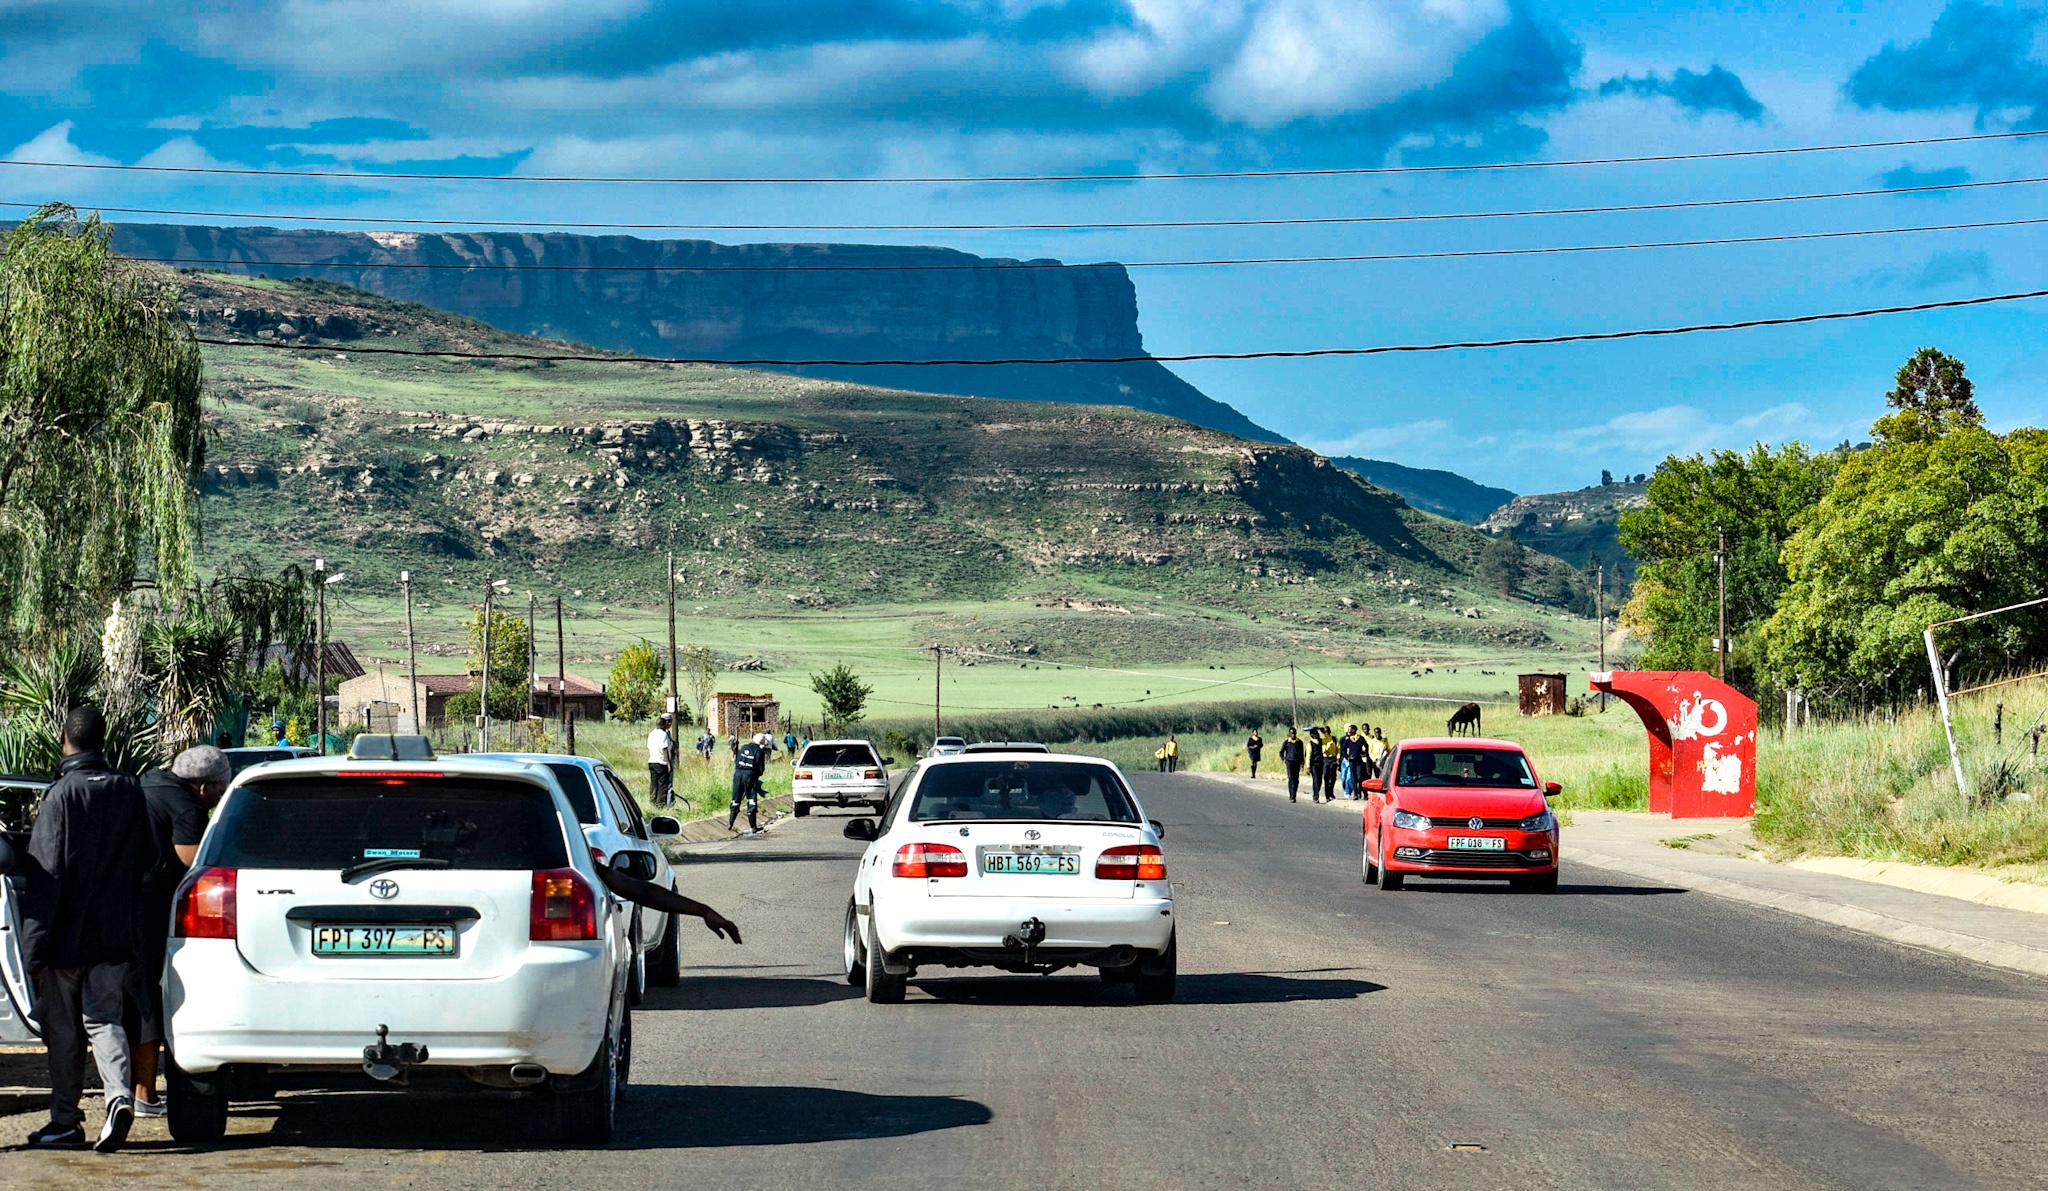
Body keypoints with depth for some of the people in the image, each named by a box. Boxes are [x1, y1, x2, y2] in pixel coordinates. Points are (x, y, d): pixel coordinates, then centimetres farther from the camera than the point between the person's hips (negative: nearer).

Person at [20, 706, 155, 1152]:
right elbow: (146, 861, 12)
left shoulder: (62, 795, -14)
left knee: (63, 1029, 7)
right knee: (103, 1019, 7)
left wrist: (33, 947, -14)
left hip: (67, 935, -4)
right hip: (114, 934, 4)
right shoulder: (130, 792, 4)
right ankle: (120, 1095, -16)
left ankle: (65, 1121, 13)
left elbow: (46, 876, -15)